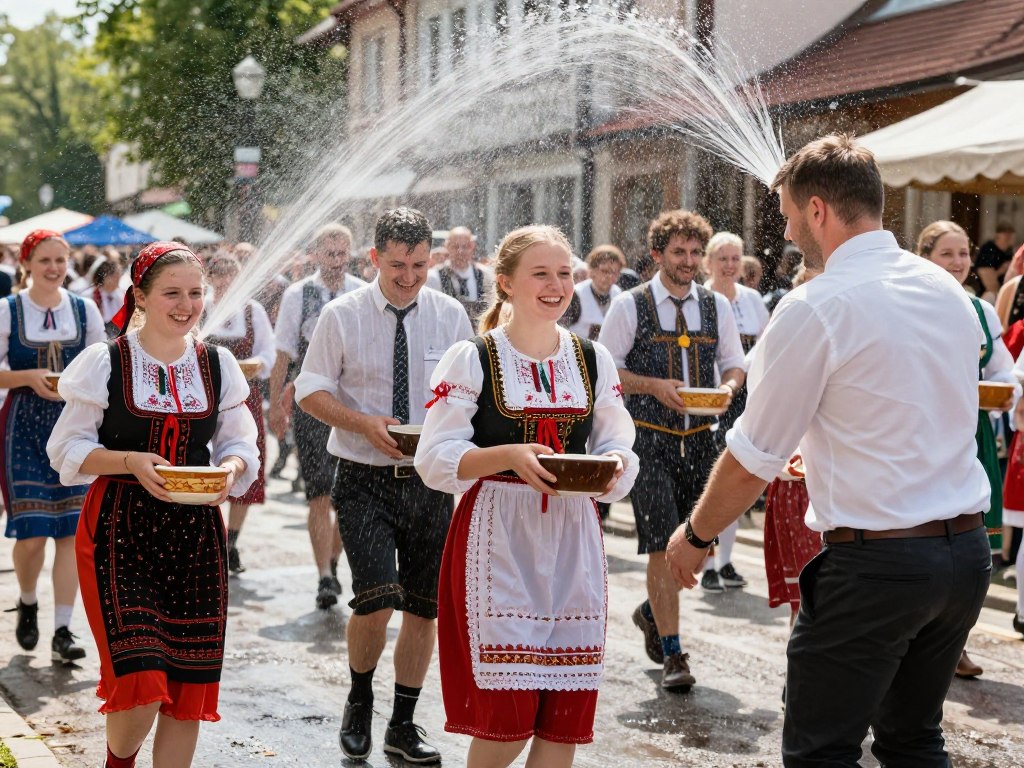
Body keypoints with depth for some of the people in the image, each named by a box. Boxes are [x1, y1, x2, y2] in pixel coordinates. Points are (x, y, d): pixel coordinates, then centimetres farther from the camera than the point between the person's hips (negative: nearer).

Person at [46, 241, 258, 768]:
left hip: (195, 532, 4)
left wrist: (232, 468, -10)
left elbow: (240, 443, 12)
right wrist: (129, 461, -17)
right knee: (140, 684, -11)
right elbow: (67, 449, -1)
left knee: (189, 685, 3)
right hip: (120, 532, -4)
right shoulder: (105, 363, -4)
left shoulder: (218, 365, 6)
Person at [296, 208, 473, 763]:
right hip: (364, 480, -3)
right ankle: (359, 700, 13)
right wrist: (363, 423, -16)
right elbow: (309, 391, 0)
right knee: (376, 599, -17)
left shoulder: (450, 315, 2)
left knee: (424, 607, 9)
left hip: (430, 479, 3)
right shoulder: (342, 316, -4)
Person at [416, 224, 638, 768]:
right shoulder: (471, 360, -2)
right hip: (498, 539, -4)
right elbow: (436, 460, -7)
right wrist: (510, 455, -22)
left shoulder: (593, 360, 10)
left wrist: (614, 467, -10)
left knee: (565, 716, 3)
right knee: (506, 711, -7)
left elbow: (618, 447, 14)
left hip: (572, 538, 4)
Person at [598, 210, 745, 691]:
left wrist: (728, 386, -7)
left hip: (699, 437, 4)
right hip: (649, 438, -4)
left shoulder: (717, 306, 9)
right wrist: (654, 386, -16)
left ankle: (652, 611, 35)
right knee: (662, 546, -8)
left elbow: (735, 363, 16)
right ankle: (672, 654, -1)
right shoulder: (630, 306, -3)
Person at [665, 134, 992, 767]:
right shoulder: (948, 290, 8)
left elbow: (752, 464, -8)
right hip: (967, 548, 8)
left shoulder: (815, 309, -13)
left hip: (874, 561, -8)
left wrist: (695, 536, 8)